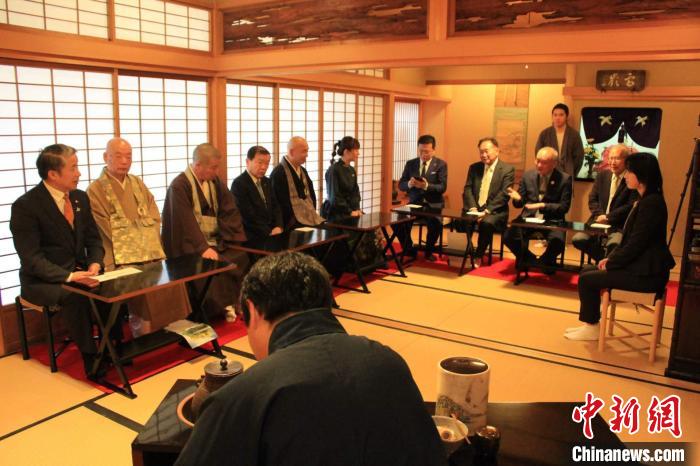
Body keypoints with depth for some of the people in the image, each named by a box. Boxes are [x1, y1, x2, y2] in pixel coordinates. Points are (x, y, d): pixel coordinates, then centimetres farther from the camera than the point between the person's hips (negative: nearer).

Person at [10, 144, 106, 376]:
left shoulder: (80, 197, 6)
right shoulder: (25, 205, -13)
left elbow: (93, 238, 12)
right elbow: (31, 258, -17)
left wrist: (95, 263, -9)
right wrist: (68, 276, -30)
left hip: (80, 273, 5)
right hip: (43, 281, -5)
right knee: (74, 296, -35)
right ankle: (90, 358, -20)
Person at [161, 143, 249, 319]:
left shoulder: (214, 181, 8)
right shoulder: (179, 186, -13)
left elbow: (229, 211, 7)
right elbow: (186, 222, -22)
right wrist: (203, 248, -31)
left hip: (215, 241, 6)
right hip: (191, 247, -6)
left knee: (242, 258, -16)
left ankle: (237, 304, -3)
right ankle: (222, 308, -10)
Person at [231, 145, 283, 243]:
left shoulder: (267, 182, 15)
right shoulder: (238, 184, -9)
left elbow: (275, 206, 14)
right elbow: (248, 216, -16)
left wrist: (278, 227, -4)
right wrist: (269, 233, -15)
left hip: (272, 234, 7)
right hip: (252, 238, -7)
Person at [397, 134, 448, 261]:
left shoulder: (441, 164, 0)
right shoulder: (410, 163, 8)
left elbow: (442, 188, -9)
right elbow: (401, 185, 4)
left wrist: (426, 186, -27)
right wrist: (409, 184, -20)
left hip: (433, 205, -2)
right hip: (414, 203, 2)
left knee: (436, 224, -32)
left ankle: (428, 251, -3)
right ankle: (409, 250, 2)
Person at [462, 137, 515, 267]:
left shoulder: (507, 169, 0)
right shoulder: (474, 167, 14)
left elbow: (504, 195, -10)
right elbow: (467, 189, 6)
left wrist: (487, 211, -21)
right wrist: (473, 208, -12)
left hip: (495, 211, -3)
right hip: (474, 209, 3)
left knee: (486, 223, -35)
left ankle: (478, 256, -15)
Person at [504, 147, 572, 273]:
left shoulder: (564, 179, -4)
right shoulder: (528, 175, 5)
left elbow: (564, 207, -7)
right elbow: (520, 204, 8)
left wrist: (543, 205, -22)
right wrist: (517, 198, -17)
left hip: (552, 220, -2)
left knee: (558, 241, -31)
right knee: (508, 236, -23)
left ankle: (545, 261, 7)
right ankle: (529, 260, 8)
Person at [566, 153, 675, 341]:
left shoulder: (651, 203, -20)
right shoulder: (645, 200, 12)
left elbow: (636, 244, -22)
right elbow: (630, 239, 17)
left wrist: (611, 264, -10)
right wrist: (611, 258, 7)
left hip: (646, 274, -10)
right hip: (640, 265, 10)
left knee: (587, 279, -8)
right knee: (587, 270, 11)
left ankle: (592, 328, 9)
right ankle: (589, 323, 18)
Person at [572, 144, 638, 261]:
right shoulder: (602, 175, 13)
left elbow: (631, 206, -10)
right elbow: (592, 199, 11)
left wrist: (608, 217, -13)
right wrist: (600, 215, -6)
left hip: (620, 225, -5)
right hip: (598, 222, 5)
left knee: (613, 244, -35)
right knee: (578, 239, -18)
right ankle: (604, 259, 6)